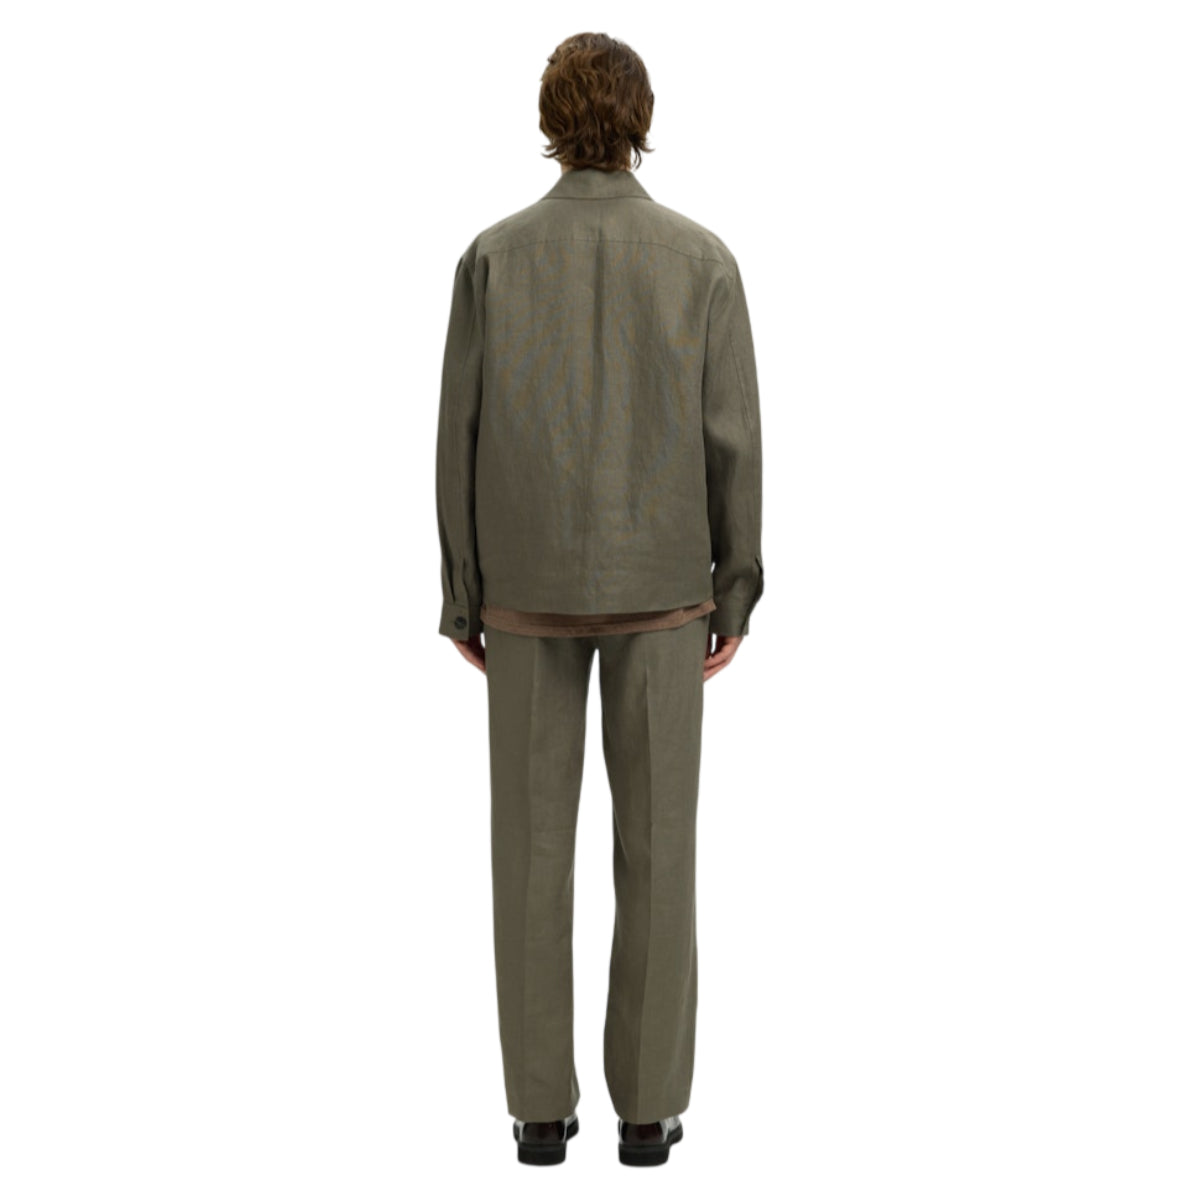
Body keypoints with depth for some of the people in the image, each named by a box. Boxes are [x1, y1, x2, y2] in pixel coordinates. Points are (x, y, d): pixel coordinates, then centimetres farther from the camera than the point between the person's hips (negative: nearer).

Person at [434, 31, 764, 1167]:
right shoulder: (702, 258, -6)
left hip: (530, 585, 0)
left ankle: (542, 1104, 12)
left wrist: (460, 601, 5)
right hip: (655, 587, 0)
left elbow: (462, 440, -4)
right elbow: (732, 443, -6)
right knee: (655, 842, 8)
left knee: (533, 842, 7)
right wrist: (736, 597, 3)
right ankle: (646, 1102, 12)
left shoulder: (494, 256, -5)